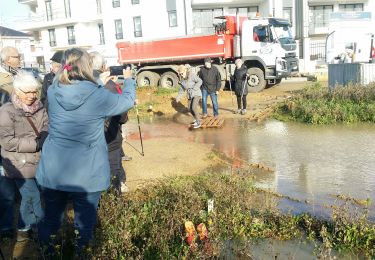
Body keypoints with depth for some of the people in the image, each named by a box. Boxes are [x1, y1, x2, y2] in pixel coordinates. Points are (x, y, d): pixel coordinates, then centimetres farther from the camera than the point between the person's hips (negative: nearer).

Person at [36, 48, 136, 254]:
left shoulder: (52, 91, -4)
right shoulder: (98, 95, -15)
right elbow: (128, 101, 1)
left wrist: (101, 83, 23)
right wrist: (128, 79, 18)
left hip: (52, 170, 4)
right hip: (86, 173, -4)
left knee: (51, 217, 22)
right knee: (84, 221, 16)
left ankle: (46, 252, 42)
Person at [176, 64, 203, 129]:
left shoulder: (192, 75, -20)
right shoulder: (182, 78, 0)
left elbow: (200, 81, -20)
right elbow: (182, 88, 11)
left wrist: (194, 89, -23)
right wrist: (179, 96, 8)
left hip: (196, 93, -7)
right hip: (190, 95, 8)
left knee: (194, 108, -20)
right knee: (190, 109, 12)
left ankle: (198, 122, -6)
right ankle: (196, 119, 35)